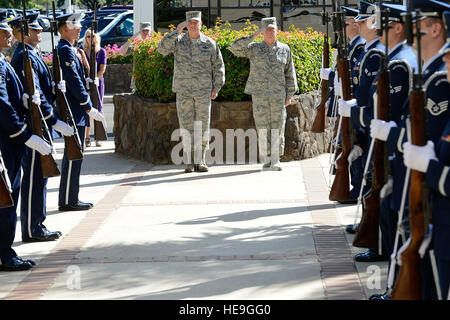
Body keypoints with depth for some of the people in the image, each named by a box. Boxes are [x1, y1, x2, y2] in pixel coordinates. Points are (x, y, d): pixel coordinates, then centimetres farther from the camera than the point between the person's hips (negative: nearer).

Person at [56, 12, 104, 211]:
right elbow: (74, 82, -20)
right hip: (74, 113, -11)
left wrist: (86, 107, 22)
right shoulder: (66, 50, -15)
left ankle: (70, 199, 18)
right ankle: (68, 201, -3)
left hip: (73, 111, 11)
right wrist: (89, 108, -17)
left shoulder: (66, 49, 18)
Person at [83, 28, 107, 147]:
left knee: (97, 109, 0)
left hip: (98, 82, -1)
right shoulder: (82, 51, 5)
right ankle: (86, 137, 4)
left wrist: (94, 79, -13)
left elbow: (102, 69, -2)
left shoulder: (101, 51, 3)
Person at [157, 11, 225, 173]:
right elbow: (163, 49, -16)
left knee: (202, 126, 0)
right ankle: (189, 162, 5)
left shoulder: (209, 43, 3)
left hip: (203, 91, 0)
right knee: (186, 126, 1)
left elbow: (218, 67, 8)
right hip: (183, 91, 0)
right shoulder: (179, 41, 3)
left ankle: (200, 161, 7)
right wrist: (177, 31, -19)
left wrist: (216, 88, 2)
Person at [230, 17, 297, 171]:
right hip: (259, 94, -1)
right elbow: (235, 48, -10)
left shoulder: (285, 49, 8)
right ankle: (265, 159, 6)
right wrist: (253, 36, -14)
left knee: (277, 126, -1)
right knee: (262, 126, -1)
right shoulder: (254, 48, 4)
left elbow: (290, 74, 12)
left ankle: (275, 160, 3)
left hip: (278, 94, 1)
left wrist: (289, 95, 7)